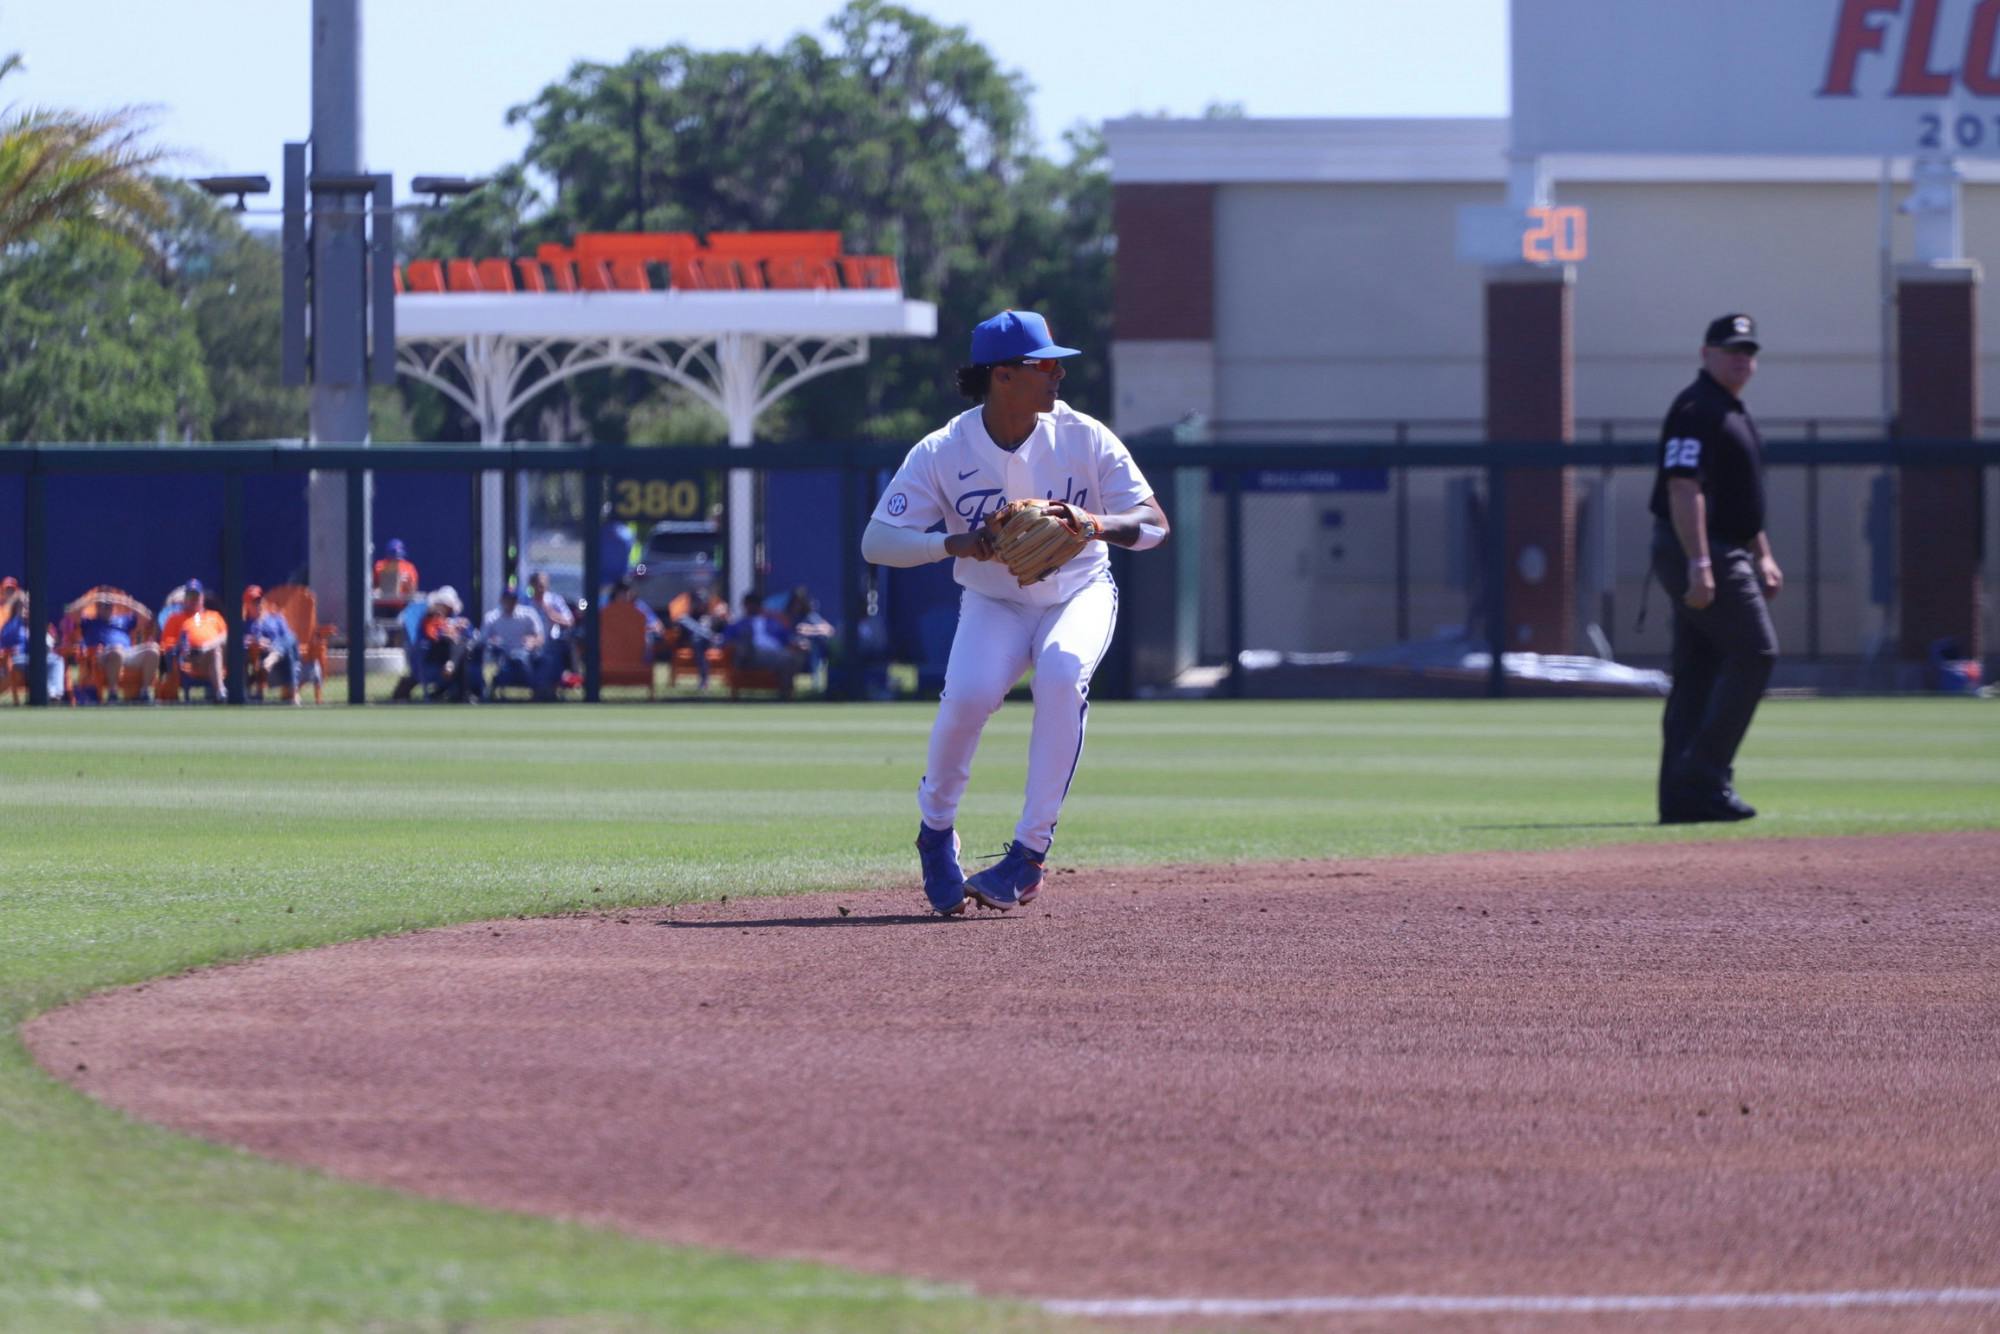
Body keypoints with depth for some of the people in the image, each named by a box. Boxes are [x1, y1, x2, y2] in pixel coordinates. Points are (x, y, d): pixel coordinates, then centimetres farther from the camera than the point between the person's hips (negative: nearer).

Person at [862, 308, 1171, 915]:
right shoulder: (943, 452, -17)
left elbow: (1154, 523, -19)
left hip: (1080, 592, 0)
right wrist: (952, 543, -38)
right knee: (968, 692, -30)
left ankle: (1030, 853, -27)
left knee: (1062, 670, -33)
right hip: (992, 603, 0)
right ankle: (936, 831, -1)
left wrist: (1098, 524, -41)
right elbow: (876, 541, -20)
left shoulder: (1084, 438, -15)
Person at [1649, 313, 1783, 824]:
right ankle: (1704, 773, -13)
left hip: (1723, 554, 10)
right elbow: (1684, 487, -22)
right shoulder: (1697, 409, -13)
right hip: (1700, 554, -10)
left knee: (1698, 671, 8)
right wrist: (1699, 563, -28)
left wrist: (1763, 556, 25)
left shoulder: (1732, 412, 20)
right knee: (1754, 652, -12)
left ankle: (1681, 795, 7)